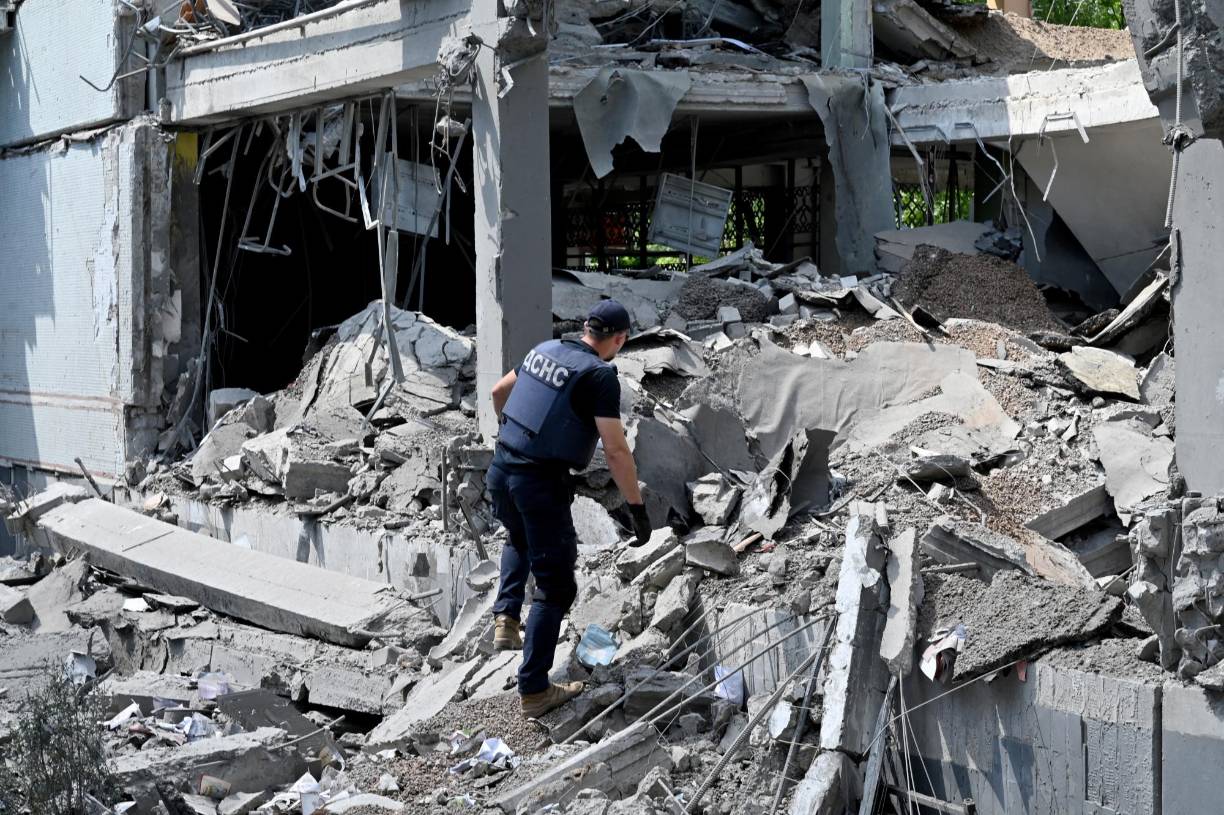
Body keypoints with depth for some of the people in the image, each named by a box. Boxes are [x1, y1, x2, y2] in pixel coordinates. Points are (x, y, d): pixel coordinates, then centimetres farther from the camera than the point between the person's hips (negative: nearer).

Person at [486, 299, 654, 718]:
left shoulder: (545, 350, 9)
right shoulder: (600, 375, -12)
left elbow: (499, 391, 25)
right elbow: (616, 451, -18)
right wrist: (637, 508, -11)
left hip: (500, 469, 7)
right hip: (541, 483, -7)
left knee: (520, 540, 38)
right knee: (555, 586, 5)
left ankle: (506, 617, 20)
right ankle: (534, 691, 6)